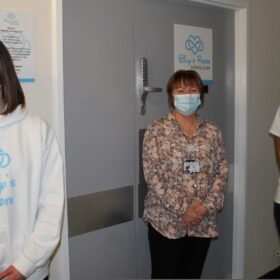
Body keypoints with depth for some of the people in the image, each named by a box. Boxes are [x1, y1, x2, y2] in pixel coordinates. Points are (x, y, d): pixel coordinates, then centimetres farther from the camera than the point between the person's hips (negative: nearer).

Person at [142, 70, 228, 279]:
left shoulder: (212, 131, 6)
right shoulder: (157, 129, -5)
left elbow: (222, 172, 4)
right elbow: (152, 174, -12)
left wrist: (207, 205, -11)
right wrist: (182, 208, -17)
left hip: (203, 221, 4)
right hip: (165, 220, -3)